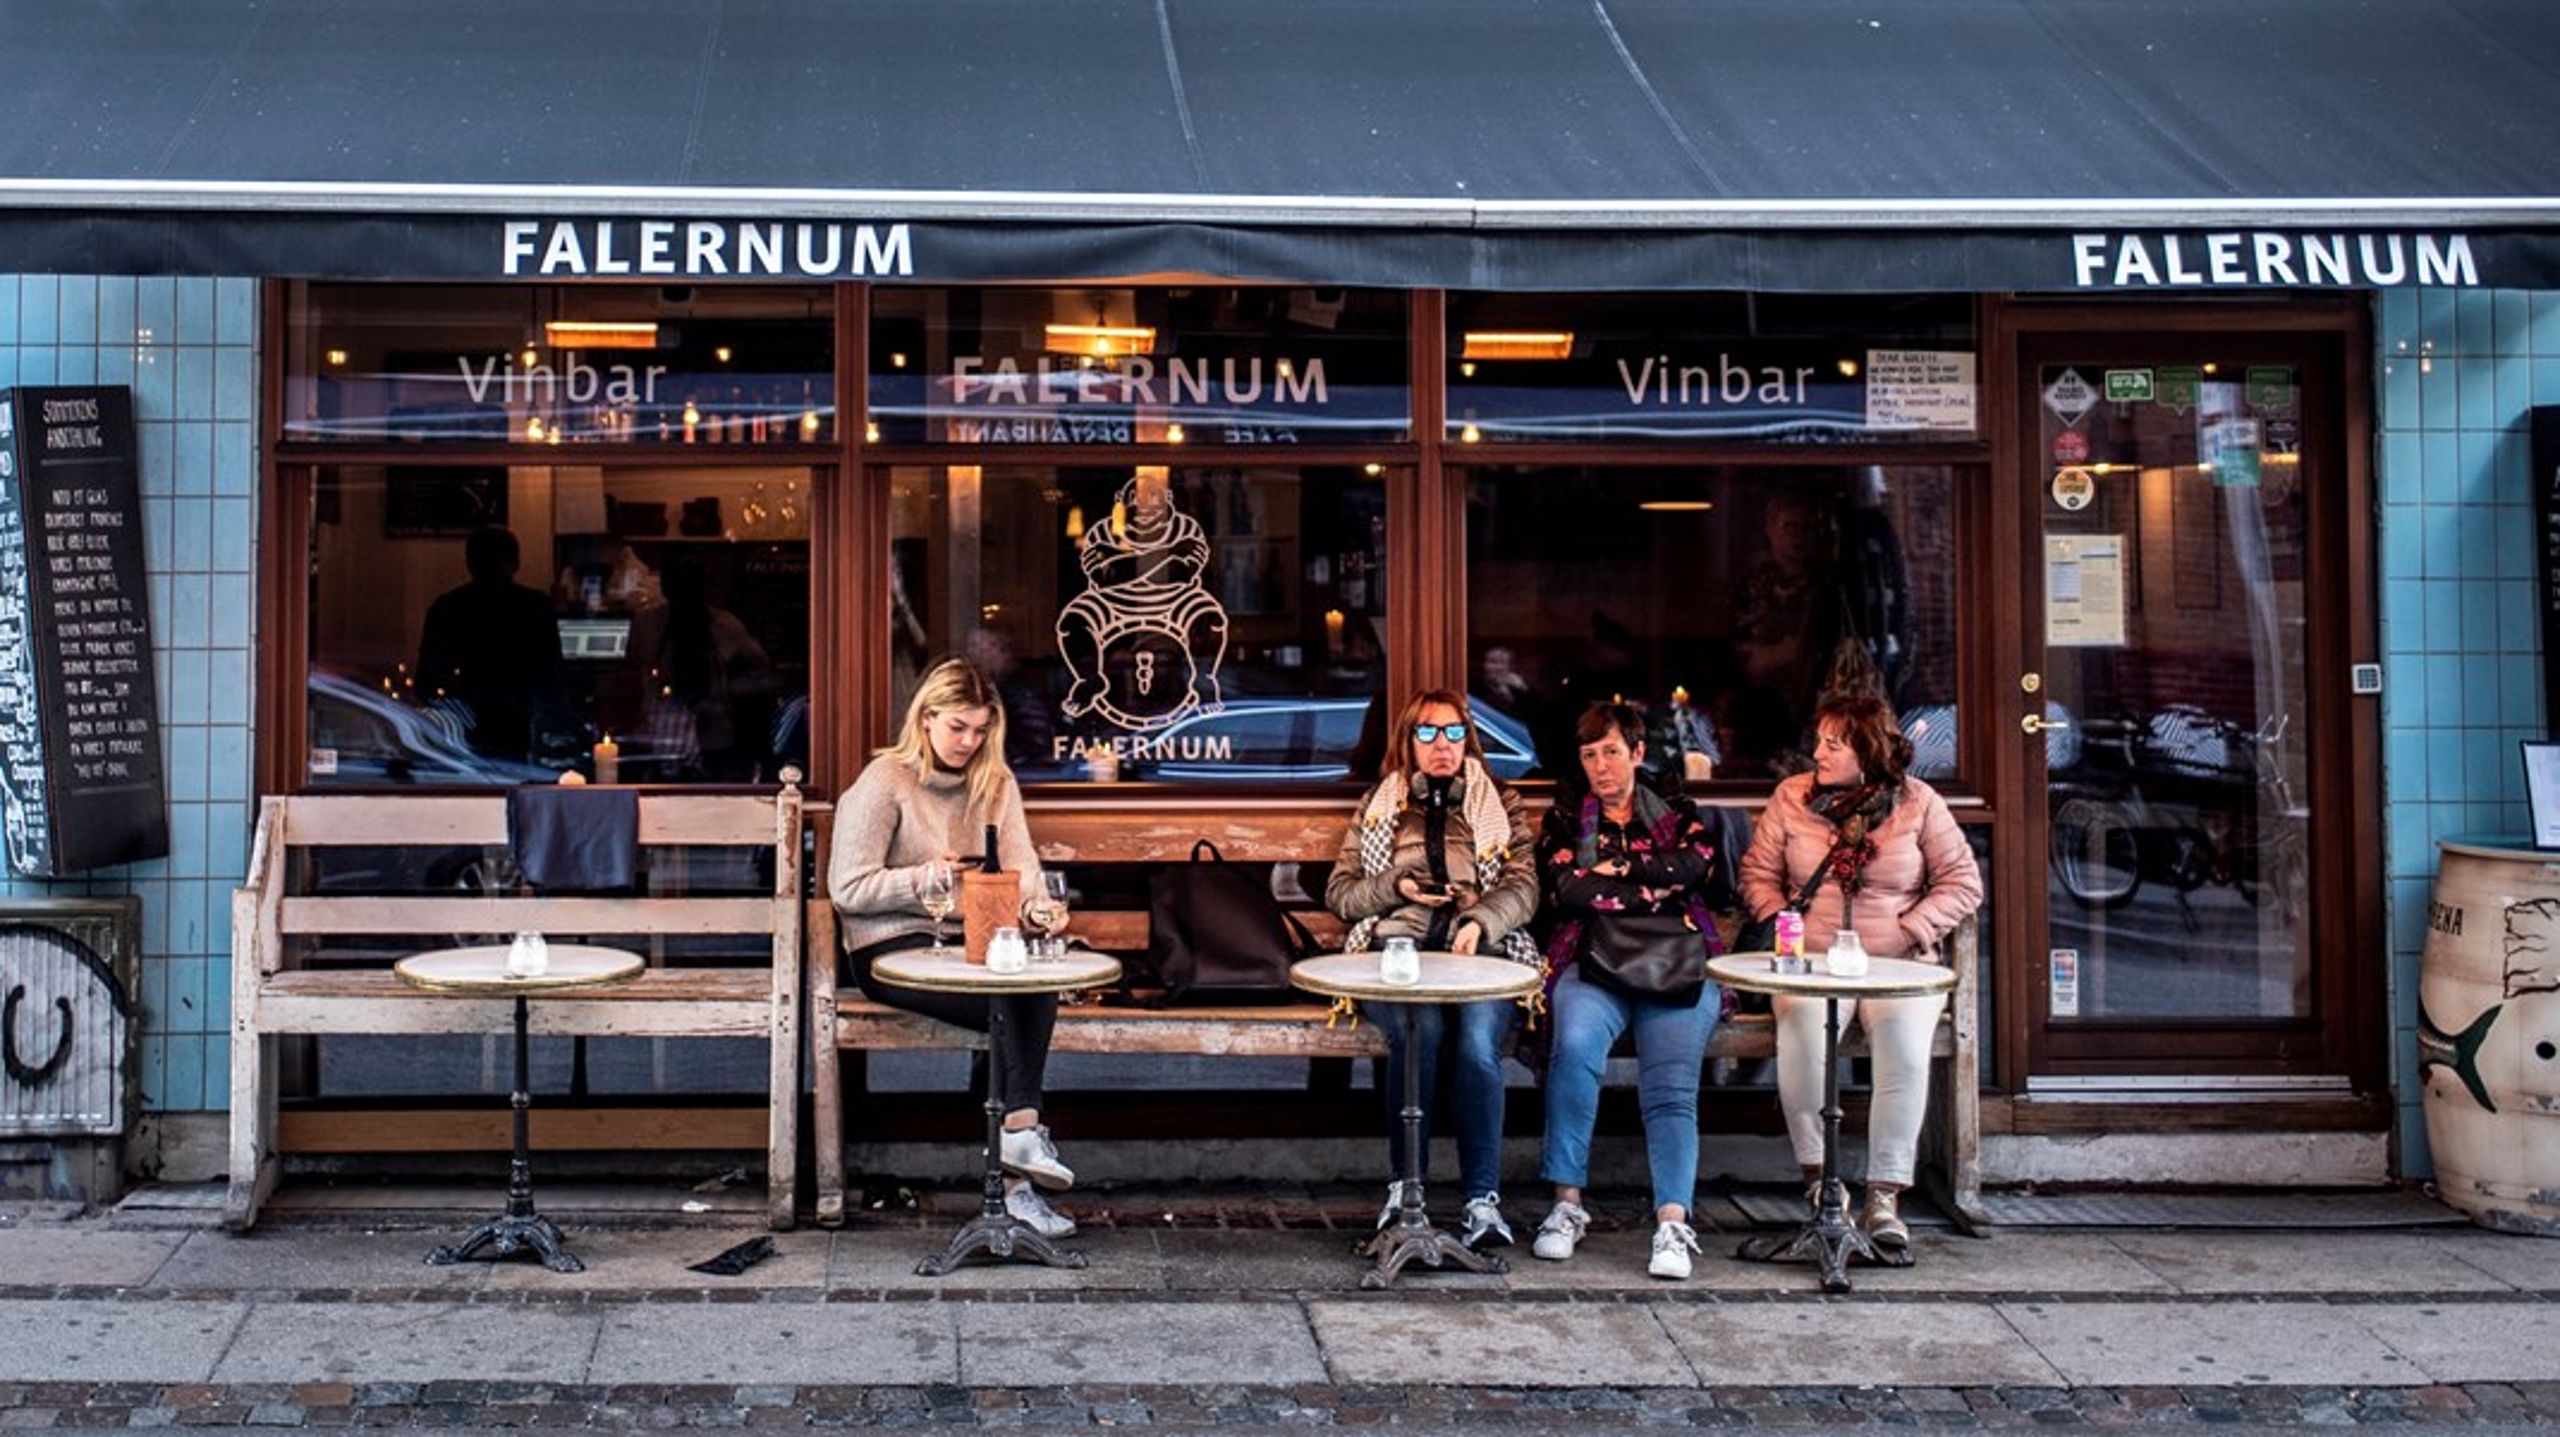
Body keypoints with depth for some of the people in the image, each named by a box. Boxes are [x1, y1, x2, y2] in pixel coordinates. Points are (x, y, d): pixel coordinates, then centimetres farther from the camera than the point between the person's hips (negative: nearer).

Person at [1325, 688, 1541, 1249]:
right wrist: (1396, 887, 0)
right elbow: (1338, 892, 20)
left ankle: (1483, 1198, -33)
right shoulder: (1377, 808, 25)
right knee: (1419, 1029, -35)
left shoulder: (1499, 805, 22)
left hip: (1480, 950, 0)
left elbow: (1523, 887, 8)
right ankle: (1405, 1183, -26)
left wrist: (1480, 921, -14)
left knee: (1477, 1040, -34)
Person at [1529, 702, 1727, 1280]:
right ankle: (1567, 1204, -27)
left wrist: (1616, 868, -3)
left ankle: (1673, 1222, -31)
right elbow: (1565, 891, 0)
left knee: (1672, 1085, -22)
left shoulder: (1674, 810, 20)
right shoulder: (1566, 813, 18)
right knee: (1576, 1044, -32)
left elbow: (1697, 864, -2)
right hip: (1593, 961, -1)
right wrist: (1654, 888, 0)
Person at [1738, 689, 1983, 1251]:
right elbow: (1758, 874, 10)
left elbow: (1962, 883, 4)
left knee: (1903, 1037, -33)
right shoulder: (1792, 796, 9)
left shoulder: (1917, 802, 5)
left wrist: (1907, 934, -9)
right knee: (1802, 1028, -34)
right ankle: (1817, 1173, -18)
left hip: (1899, 966, -1)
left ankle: (1885, 1194, -25)